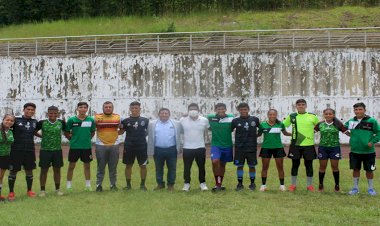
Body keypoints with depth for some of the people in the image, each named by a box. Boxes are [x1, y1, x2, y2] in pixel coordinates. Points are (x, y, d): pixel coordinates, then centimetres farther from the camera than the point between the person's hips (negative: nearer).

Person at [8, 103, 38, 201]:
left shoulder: (35, 122, 8)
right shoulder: (16, 120, -5)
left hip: (30, 150, 4)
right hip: (16, 150, -4)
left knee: (29, 170, 10)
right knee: (13, 171, 2)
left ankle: (29, 190, 24)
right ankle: (11, 192, 12)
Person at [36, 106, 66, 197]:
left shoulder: (61, 123, 1)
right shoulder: (42, 123, -5)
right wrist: (41, 136, 1)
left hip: (57, 150, 2)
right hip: (45, 150, -2)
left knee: (57, 170, 9)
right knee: (44, 170, 3)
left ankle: (58, 189, 21)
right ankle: (42, 190, 12)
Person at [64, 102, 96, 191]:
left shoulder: (91, 120, -1)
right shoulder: (72, 120, -6)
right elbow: (66, 132, 3)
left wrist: (87, 139, 3)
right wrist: (72, 139, -2)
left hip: (87, 146, 2)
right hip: (74, 146, -1)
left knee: (87, 165, 11)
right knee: (71, 165, 5)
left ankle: (88, 185, 22)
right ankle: (69, 185, 15)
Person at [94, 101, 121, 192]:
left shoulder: (117, 117, 4)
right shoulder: (97, 117, -2)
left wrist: (116, 133, 7)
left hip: (114, 145, 2)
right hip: (100, 146, -2)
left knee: (113, 167, 8)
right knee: (101, 167, 4)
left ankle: (113, 184, 18)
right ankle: (99, 185, 12)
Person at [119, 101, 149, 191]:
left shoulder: (145, 120, 3)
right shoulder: (126, 121, 3)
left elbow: (148, 131, 14)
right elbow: (121, 132, 4)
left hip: (142, 147, 0)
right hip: (129, 147, 1)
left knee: (143, 165, 3)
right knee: (128, 165, 7)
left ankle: (142, 184, 13)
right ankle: (128, 184, 16)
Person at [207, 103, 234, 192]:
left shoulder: (231, 118, -6)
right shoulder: (210, 118, -5)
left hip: (227, 145, 1)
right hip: (215, 144, -1)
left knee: (222, 165, 12)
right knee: (215, 162, -21)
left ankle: (220, 184, 26)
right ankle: (217, 184, -11)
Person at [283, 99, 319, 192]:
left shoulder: (312, 116, 2)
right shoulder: (291, 116, 4)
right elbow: (283, 125, 11)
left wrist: (312, 132, 3)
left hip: (308, 144, -1)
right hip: (295, 145, 1)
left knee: (309, 165, 6)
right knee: (295, 165, 7)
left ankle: (310, 185, 16)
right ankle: (293, 184, 17)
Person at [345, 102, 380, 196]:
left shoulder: (372, 121, -8)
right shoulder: (351, 121, 2)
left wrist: (372, 142, -14)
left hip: (368, 151, -3)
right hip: (355, 151, 3)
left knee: (369, 170, 9)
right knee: (355, 169, 11)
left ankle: (370, 188, 25)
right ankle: (355, 188, 25)